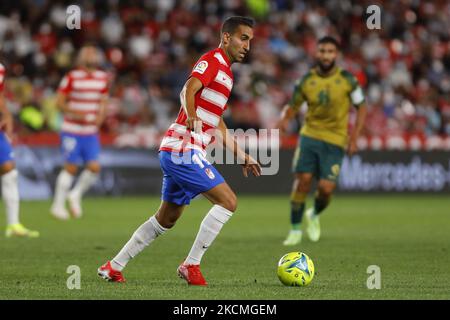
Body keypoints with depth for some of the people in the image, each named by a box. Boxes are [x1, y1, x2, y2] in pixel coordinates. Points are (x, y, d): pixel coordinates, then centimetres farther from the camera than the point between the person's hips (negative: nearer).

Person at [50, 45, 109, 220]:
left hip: (91, 132, 5)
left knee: (94, 167, -4)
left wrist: (100, 116, -4)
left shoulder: (102, 78, 6)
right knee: (71, 168, -3)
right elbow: (59, 101, -6)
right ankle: (58, 204, 11)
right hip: (72, 131, -5)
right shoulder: (72, 78, -9)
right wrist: (74, 112, -21)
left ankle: (76, 195, 20)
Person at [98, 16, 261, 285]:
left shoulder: (226, 73, 23)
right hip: (184, 150, -10)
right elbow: (189, 90, -24)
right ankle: (191, 265, -9)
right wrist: (192, 118, -43)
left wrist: (242, 157, 30)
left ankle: (113, 267, 21)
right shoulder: (212, 60, -7)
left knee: (167, 219, 16)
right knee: (228, 201, -14)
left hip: (175, 152, 10)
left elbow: (218, 125, 30)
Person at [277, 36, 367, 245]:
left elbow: (361, 108, 5)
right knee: (302, 181, -11)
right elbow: (293, 106, 9)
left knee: (326, 188, -11)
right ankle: (295, 229, 4)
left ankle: (315, 215, 23)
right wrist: (284, 119, -15)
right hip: (309, 135, 1)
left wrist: (354, 139, -3)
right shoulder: (306, 81, 1)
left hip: (335, 141, -1)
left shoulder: (347, 80, -3)